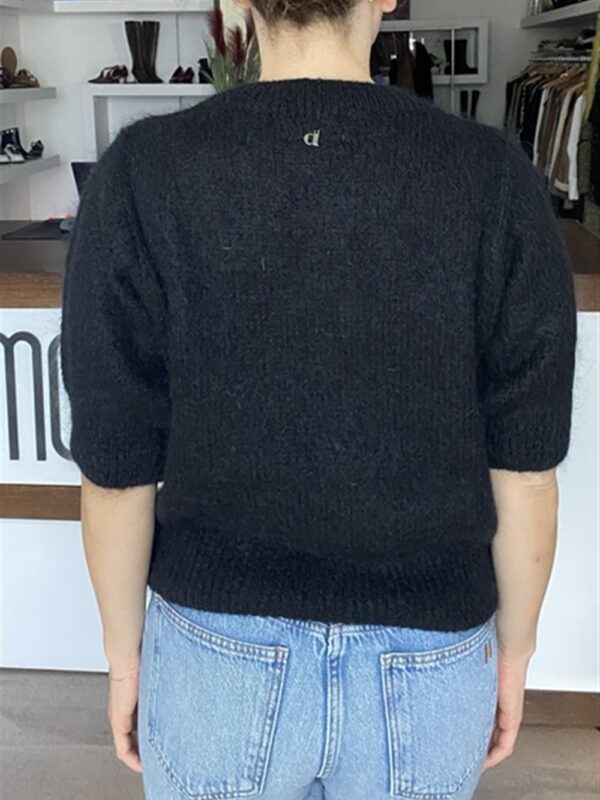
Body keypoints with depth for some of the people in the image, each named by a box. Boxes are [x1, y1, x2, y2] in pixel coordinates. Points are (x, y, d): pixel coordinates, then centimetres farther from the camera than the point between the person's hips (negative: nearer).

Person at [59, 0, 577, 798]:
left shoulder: (144, 174, -16)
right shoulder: (496, 179, -14)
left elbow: (118, 470, -10)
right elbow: (524, 470, -8)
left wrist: (125, 651, 6)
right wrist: (513, 647, 8)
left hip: (220, 652, 0)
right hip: (429, 660, 1)